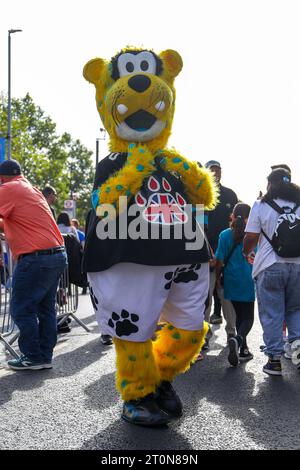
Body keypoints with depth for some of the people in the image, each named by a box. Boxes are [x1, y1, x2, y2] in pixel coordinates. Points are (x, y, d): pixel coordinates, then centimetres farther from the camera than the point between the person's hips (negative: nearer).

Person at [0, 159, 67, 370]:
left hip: (36, 258, -9)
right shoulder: (33, 190, 20)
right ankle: (46, 357, 17)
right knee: (46, 309, 12)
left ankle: (33, 357, 6)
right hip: (57, 255, 9)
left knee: (21, 309, 1)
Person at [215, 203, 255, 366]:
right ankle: (238, 339, -26)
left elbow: (220, 261, -4)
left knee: (239, 315, 18)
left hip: (232, 281, 2)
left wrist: (218, 278, 10)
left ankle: (243, 349, 20)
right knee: (248, 317, 3)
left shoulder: (225, 235, -5)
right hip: (248, 281, -2)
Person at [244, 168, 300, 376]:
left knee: (271, 314, 5)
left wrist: (245, 253, 14)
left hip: (270, 266, -3)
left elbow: (251, 238, -5)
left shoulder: (261, 205, -2)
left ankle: (275, 359, 7)